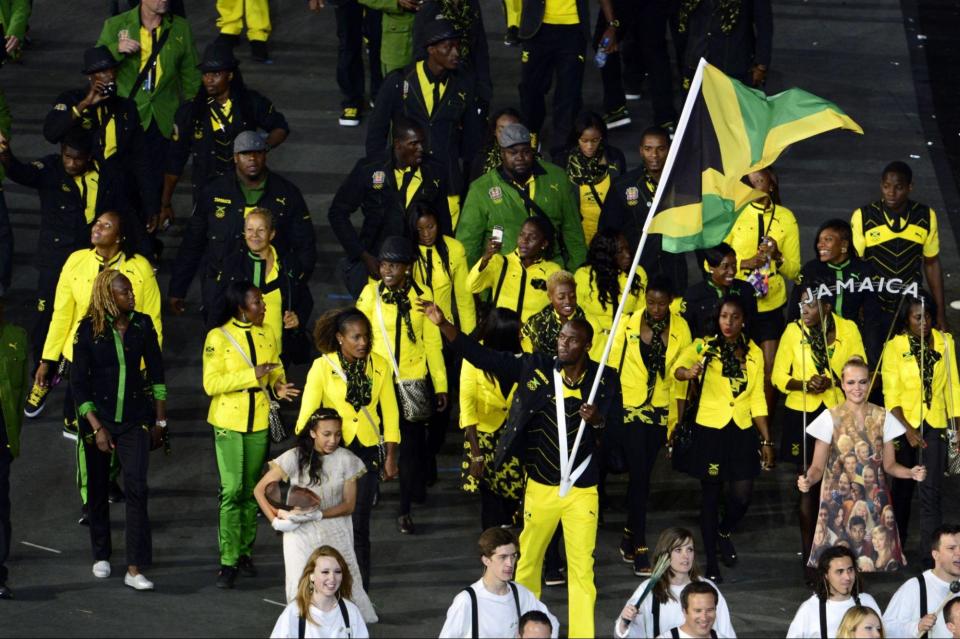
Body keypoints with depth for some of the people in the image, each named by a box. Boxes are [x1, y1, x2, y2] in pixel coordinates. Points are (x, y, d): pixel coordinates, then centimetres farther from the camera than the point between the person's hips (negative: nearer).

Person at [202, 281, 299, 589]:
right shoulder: (218, 338, -11)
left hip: (259, 422, 5)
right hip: (228, 423, -5)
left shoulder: (266, 335, 5)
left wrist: (279, 385, -9)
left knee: (252, 490, 10)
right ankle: (228, 561, -4)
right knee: (231, 491, -8)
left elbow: (277, 370, 15)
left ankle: (244, 550, 23)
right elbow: (211, 383, -17)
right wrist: (253, 375, -24)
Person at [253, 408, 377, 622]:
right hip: (301, 533, -1)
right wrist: (276, 521, -13)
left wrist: (318, 514, -18)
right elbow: (260, 490, -4)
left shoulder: (346, 460, -5)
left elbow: (349, 504, -4)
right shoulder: (295, 458, -8)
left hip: (335, 531, 1)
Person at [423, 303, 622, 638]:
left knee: (582, 568, 0)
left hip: (582, 489, -1)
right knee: (527, 563, 13)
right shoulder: (536, 368, -4)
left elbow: (618, 423, -9)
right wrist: (444, 325, -15)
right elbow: (483, 357, -6)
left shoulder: (605, 380, -6)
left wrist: (598, 419, -32)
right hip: (540, 486, 2)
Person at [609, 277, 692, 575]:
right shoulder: (628, 324, -8)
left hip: (660, 411, 3)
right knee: (638, 475, -9)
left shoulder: (679, 329, -1)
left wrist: (676, 418, 8)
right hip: (630, 408, -3)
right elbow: (613, 365, 0)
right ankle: (639, 550, -8)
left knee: (643, 475, 11)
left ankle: (629, 538, 26)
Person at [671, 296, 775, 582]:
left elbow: (758, 400, 9)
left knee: (742, 497, -1)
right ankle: (711, 565, 12)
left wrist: (766, 440, 6)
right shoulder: (704, 347, -4)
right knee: (711, 496, 2)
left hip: (743, 432, 3)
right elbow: (677, 367, -21)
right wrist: (688, 372, -45)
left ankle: (724, 534, 32)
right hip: (710, 430, -3)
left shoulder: (754, 353, 6)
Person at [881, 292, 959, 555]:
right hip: (904, 424, 0)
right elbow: (891, 395, -7)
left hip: (935, 425, 0)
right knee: (903, 487, 12)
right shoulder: (894, 347, -4)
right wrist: (907, 430, -15)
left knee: (931, 491, -7)